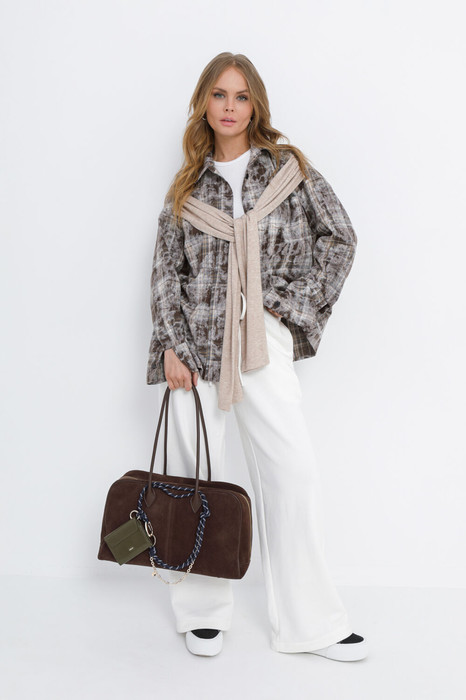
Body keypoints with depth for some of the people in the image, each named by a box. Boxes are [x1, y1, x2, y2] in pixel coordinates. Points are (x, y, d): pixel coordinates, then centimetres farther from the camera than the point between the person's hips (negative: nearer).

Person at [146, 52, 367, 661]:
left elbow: (339, 238, 6)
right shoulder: (187, 186, 11)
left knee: (293, 470, -7)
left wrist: (294, 304, -1)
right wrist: (171, 345, -3)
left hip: (263, 340, -1)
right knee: (197, 471, 3)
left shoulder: (288, 168, 8)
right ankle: (203, 611, 18)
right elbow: (166, 270, 8)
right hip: (196, 338, 1)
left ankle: (310, 620, 5)